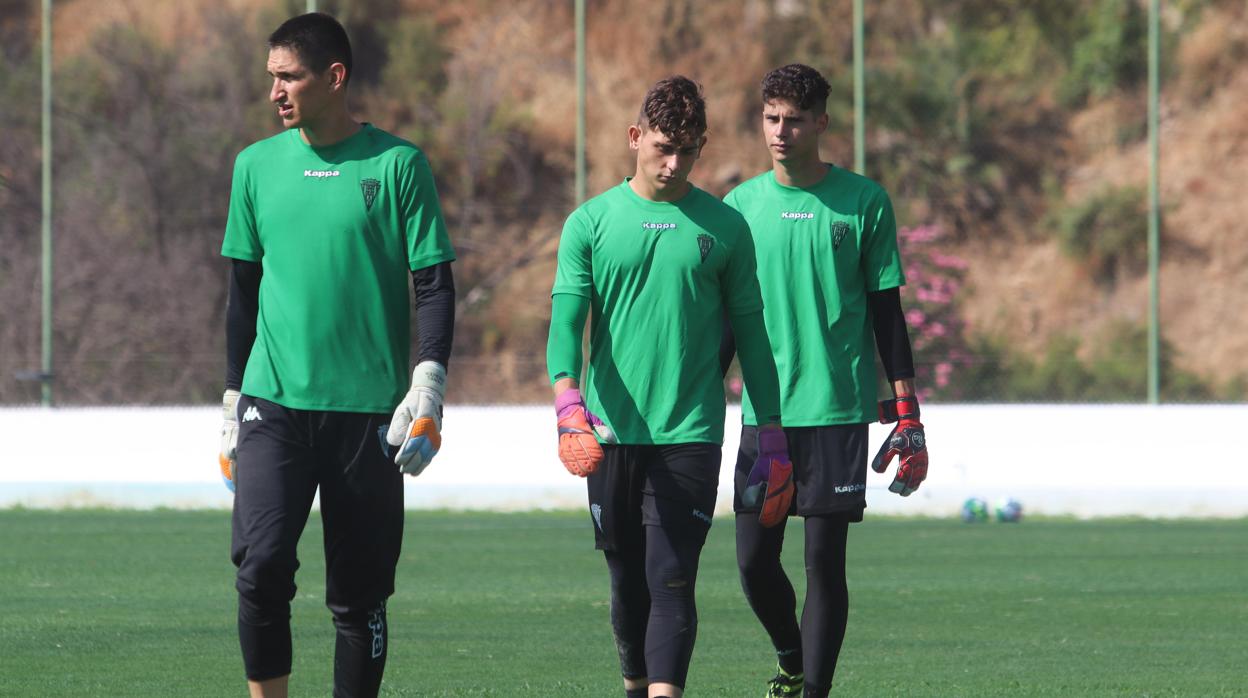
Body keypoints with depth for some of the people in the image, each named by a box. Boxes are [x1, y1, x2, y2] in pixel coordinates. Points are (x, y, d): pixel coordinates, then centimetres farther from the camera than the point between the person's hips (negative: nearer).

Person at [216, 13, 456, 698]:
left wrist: (427, 389, -13)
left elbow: (435, 284, -1)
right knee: (261, 564, -15)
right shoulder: (257, 165, 9)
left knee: (359, 593, 3)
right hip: (273, 403, 2)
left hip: (367, 410, -2)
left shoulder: (397, 164, -1)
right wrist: (233, 403, 15)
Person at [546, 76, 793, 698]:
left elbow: (750, 330, 10)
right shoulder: (590, 223, 4)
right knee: (627, 580, 10)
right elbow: (566, 320, -5)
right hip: (610, 434, 1)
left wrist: (772, 437, 7)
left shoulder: (724, 226, 5)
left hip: (690, 435, -1)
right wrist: (568, 398, -23)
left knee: (671, 581, -11)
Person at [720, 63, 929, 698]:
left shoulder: (863, 202, 0)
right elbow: (726, 319, 13)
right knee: (754, 559, 1)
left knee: (824, 561, -5)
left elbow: (887, 313, 3)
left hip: (838, 410, -2)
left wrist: (908, 417, -1)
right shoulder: (741, 205, 6)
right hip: (763, 410, 2)